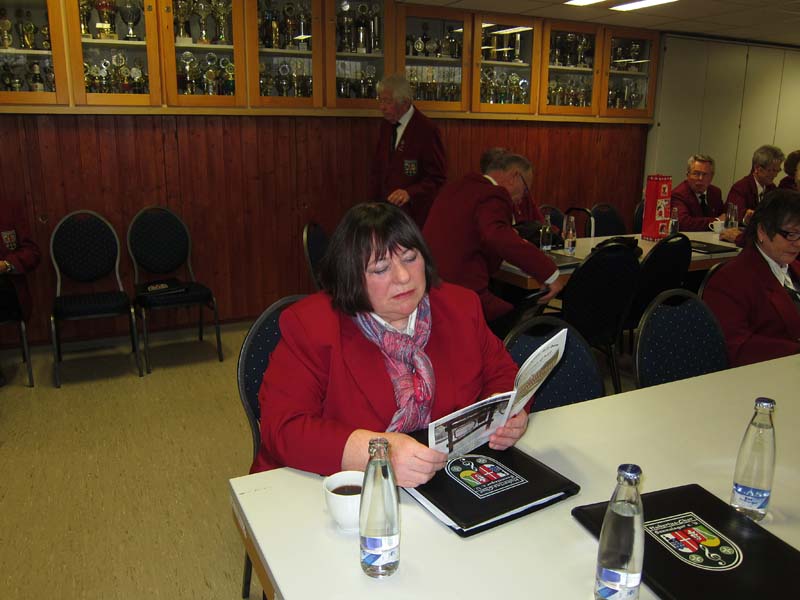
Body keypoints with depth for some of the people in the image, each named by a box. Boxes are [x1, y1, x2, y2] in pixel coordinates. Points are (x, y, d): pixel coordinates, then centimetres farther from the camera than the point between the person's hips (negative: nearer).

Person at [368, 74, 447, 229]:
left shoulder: (427, 129, -10)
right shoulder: (386, 125, 12)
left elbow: (438, 178, -10)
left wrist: (410, 193, -25)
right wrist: (374, 202, 8)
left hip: (415, 215, -6)